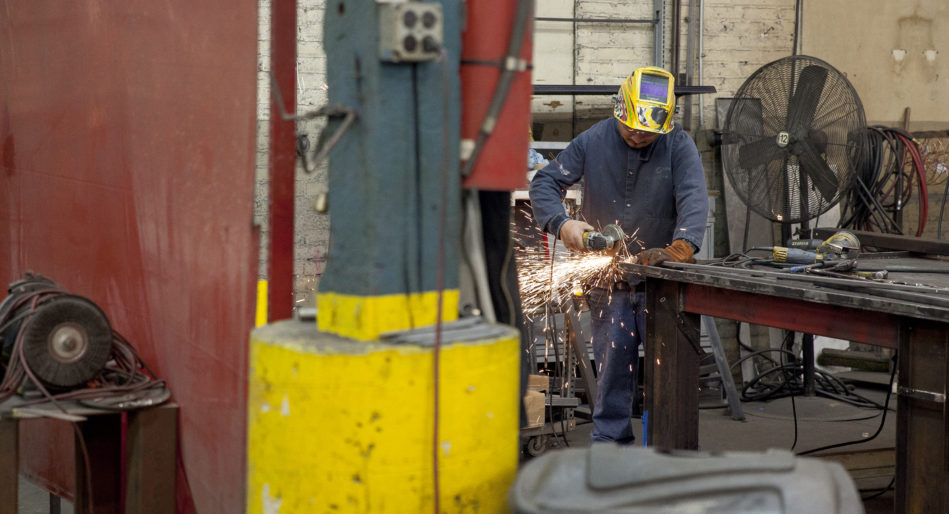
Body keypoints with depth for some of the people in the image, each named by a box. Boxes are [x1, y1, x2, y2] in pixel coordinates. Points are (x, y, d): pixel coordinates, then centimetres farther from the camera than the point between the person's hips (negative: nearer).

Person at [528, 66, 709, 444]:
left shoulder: (679, 146, -6)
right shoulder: (593, 142, -3)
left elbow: (693, 199, -18)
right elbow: (545, 182, -3)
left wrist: (680, 247, -36)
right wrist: (562, 223, -22)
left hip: (661, 275, -1)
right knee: (613, 364, 2)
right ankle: (610, 441, 11)